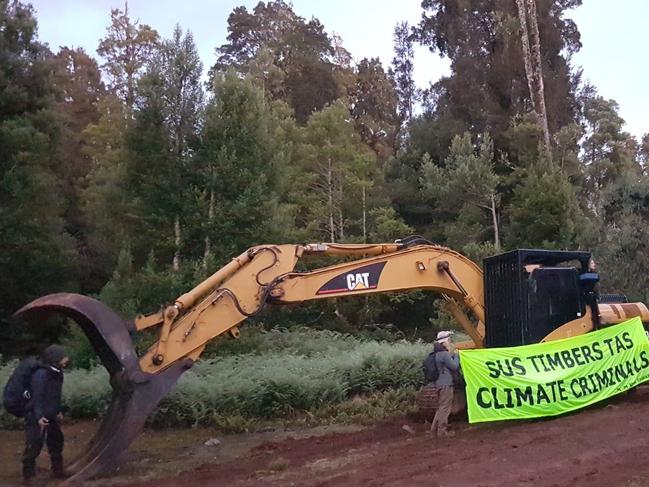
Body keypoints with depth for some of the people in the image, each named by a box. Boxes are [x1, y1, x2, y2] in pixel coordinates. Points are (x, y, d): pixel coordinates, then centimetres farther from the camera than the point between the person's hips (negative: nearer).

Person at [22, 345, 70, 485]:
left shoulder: (57, 374, 6)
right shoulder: (41, 374, -22)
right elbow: (37, 397, -27)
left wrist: (57, 411, 21)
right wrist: (39, 416, -34)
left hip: (50, 416, 9)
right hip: (37, 417, -9)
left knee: (56, 442, 16)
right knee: (34, 445, -7)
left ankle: (57, 471, 29)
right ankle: (28, 475, 7)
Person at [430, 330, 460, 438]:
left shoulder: (439, 353, 13)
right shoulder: (444, 354, -19)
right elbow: (455, 366, -16)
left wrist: (452, 354, 12)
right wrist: (456, 355, -3)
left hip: (440, 383, 10)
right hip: (446, 384, -10)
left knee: (441, 407, 20)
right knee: (445, 408, -2)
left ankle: (435, 427, 26)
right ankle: (442, 431, 5)